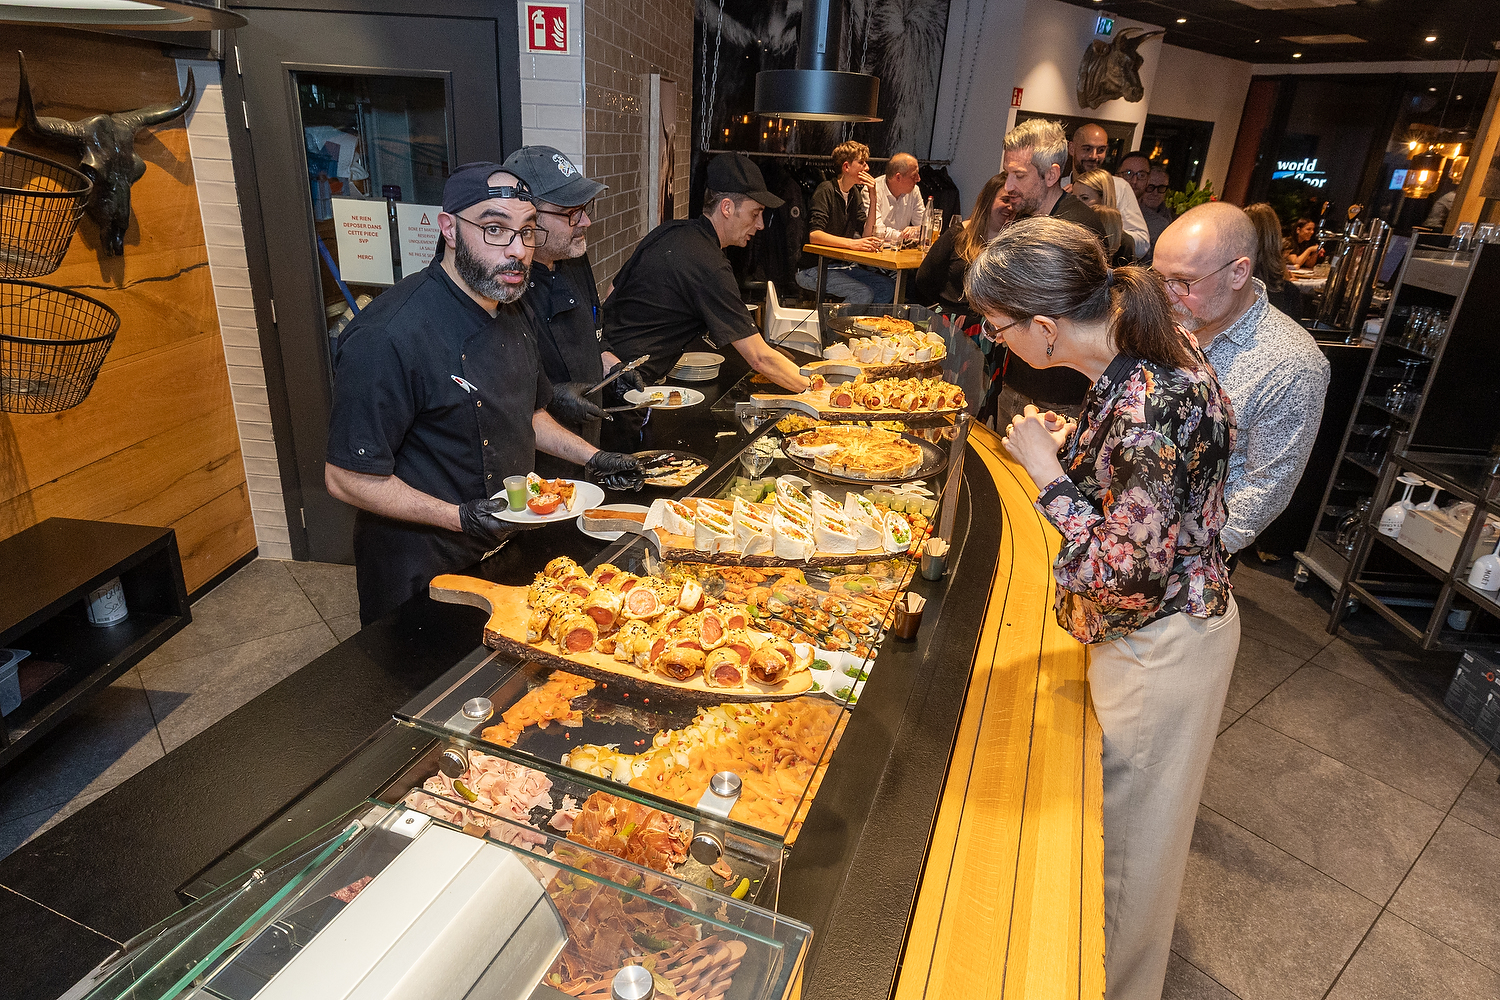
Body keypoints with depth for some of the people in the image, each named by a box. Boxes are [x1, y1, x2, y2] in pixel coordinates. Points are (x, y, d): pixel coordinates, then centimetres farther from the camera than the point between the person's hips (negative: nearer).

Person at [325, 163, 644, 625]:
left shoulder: (509, 312, 3)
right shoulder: (387, 337, -27)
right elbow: (347, 478, -24)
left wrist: (591, 457, 5)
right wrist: (459, 517, -30)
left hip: (505, 551, 8)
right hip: (422, 576, -7)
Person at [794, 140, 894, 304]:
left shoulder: (855, 193, 14)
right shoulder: (826, 191, -11)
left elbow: (866, 235, 7)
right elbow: (814, 235, -25)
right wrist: (852, 243, -35)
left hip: (842, 266, 8)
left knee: (888, 286, -9)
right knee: (864, 293, -26)